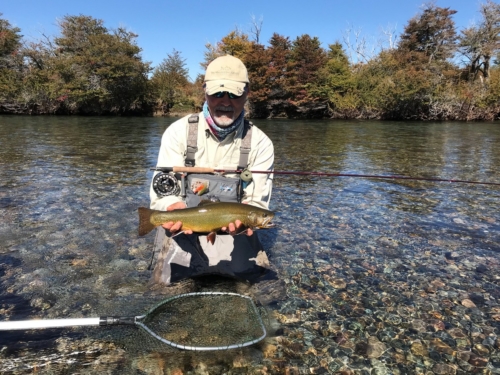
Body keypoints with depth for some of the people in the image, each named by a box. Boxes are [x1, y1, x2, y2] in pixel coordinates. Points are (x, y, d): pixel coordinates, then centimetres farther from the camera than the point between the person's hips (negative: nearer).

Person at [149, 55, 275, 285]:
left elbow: (256, 202, -8)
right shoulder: (179, 132, -7)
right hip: (183, 228, 0)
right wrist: (175, 210, -34)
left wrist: (242, 219, -32)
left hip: (233, 232, 1)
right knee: (169, 282, -16)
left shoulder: (260, 143, -6)